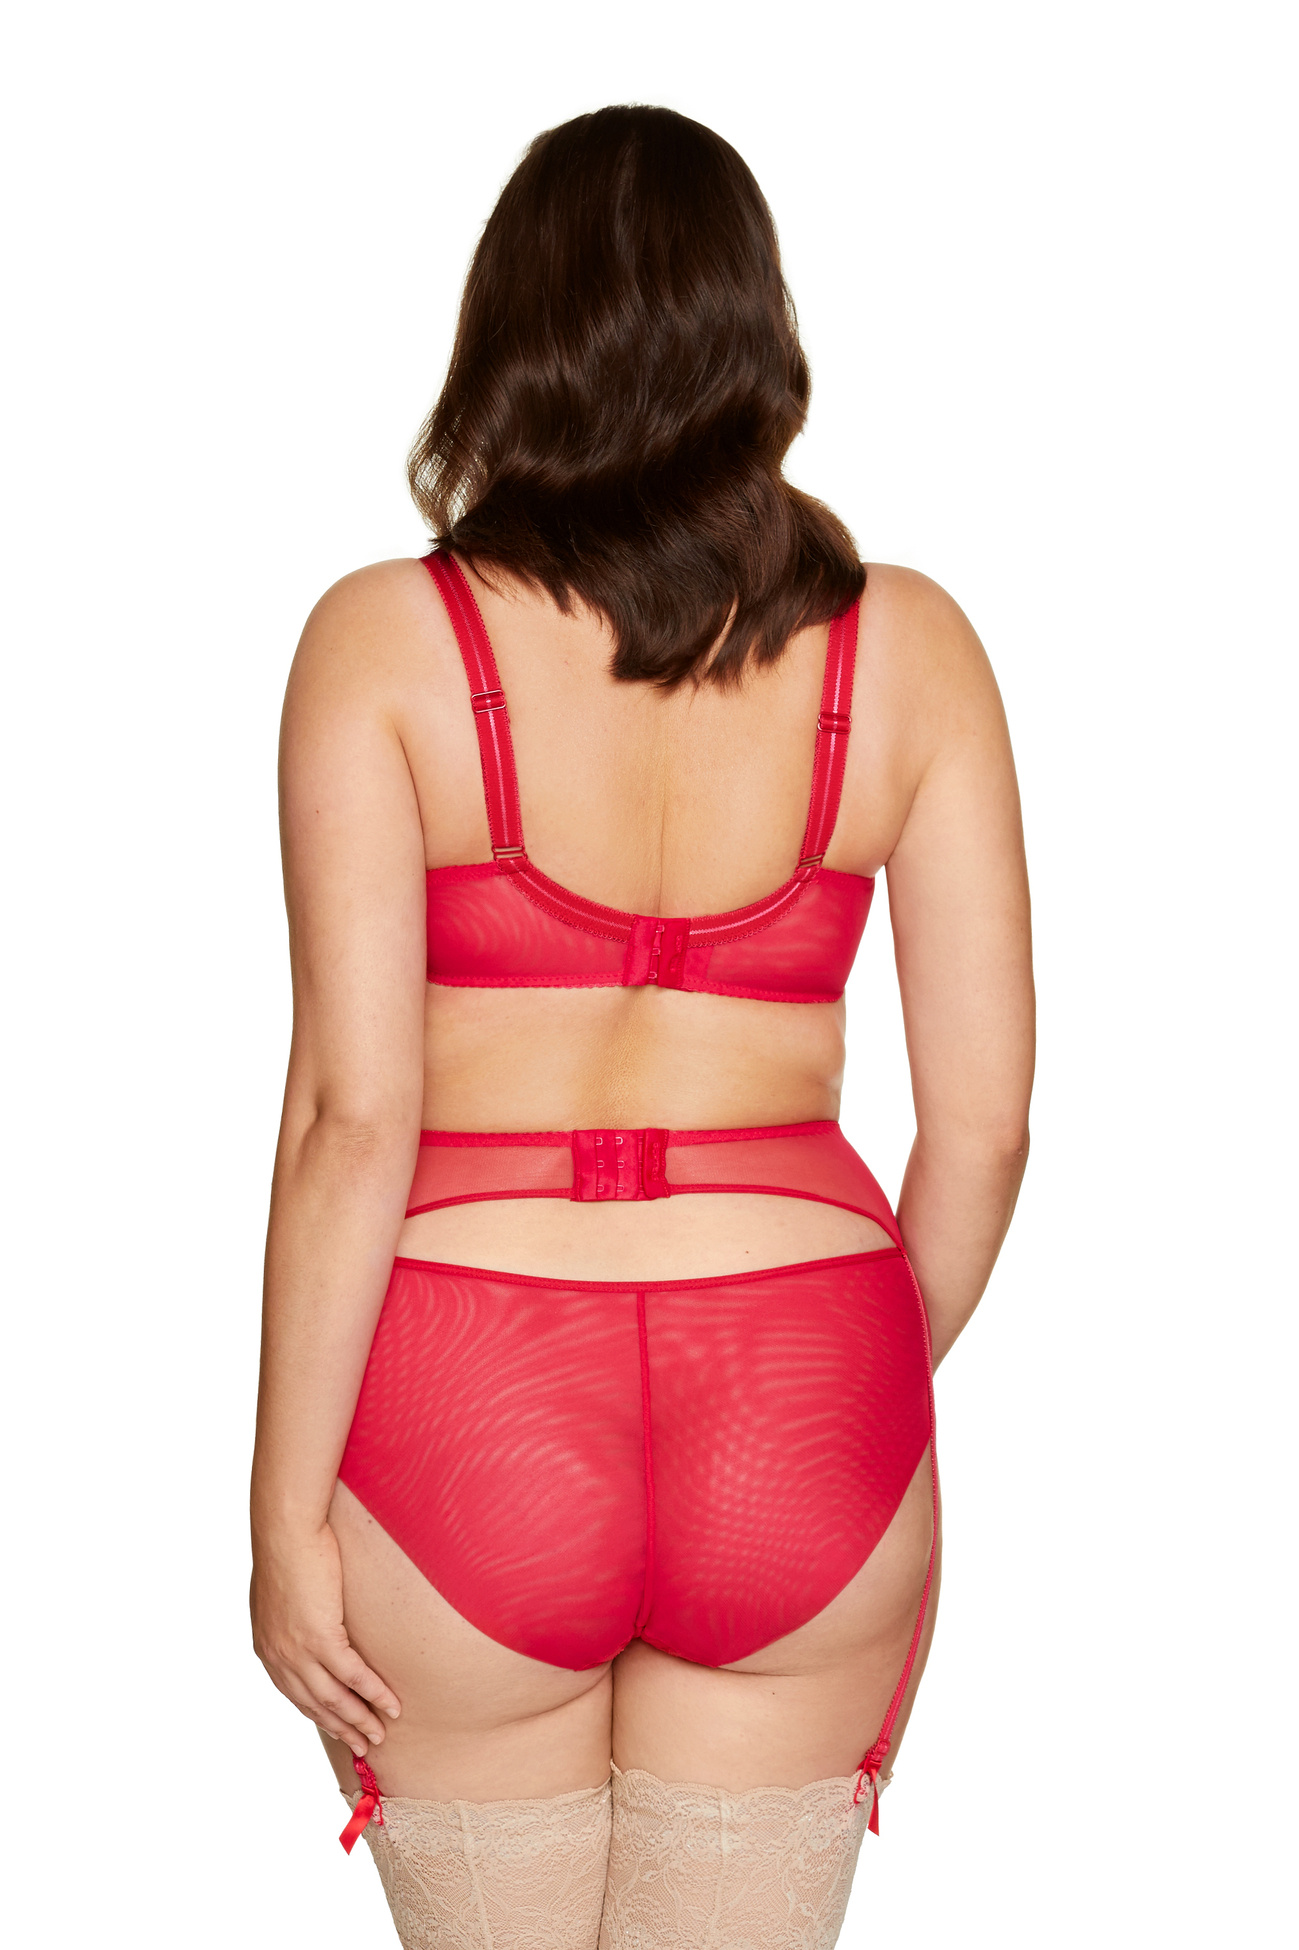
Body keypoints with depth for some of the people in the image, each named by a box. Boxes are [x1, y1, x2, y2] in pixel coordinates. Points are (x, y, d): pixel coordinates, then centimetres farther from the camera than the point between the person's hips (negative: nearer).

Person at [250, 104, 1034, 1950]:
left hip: (468, 1401, -1)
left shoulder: (383, 641, -6)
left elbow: (353, 1115, -11)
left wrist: (286, 1507, -3)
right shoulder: (909, 649, 0)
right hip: (797, 1408, 1)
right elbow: (984, 1118, 0)